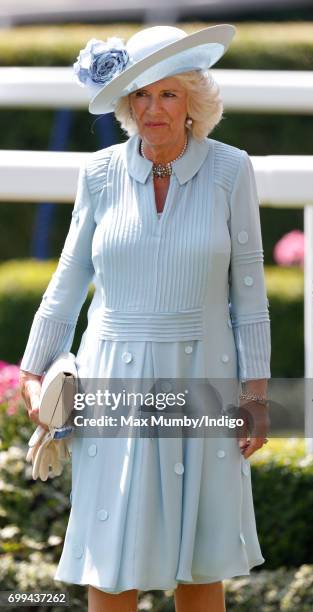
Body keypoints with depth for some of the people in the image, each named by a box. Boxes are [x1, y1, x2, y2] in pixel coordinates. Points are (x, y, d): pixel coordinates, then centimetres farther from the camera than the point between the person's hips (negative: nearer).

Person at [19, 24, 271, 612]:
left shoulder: (229, 170, -4)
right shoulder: (101, 173, -1)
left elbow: (247, 288, 0)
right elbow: (69, 282, 9)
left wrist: (256, 393, -3)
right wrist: (33, 373, 10)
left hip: (201, 380, 0)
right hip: (116, 381, 1)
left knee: (200, 565, 6)